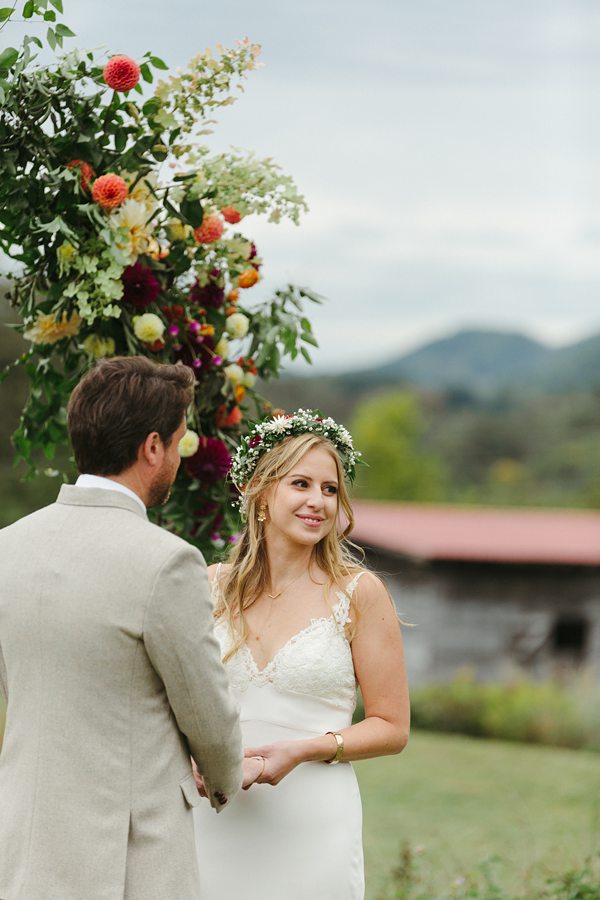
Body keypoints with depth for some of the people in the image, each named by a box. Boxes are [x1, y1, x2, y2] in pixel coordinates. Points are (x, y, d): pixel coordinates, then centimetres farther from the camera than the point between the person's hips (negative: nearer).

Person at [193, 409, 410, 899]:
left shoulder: (359, 592, -3)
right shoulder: (214, 587, 5)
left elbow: (392, 728, -1)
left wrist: (303, 750, -15)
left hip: (313, 829, -2)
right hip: (215, 826, 2)